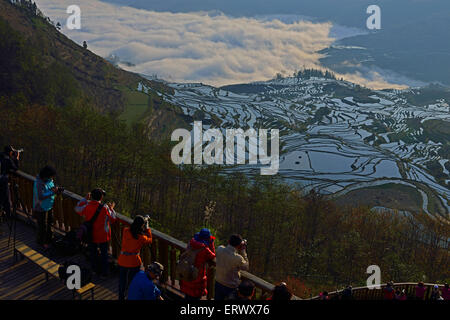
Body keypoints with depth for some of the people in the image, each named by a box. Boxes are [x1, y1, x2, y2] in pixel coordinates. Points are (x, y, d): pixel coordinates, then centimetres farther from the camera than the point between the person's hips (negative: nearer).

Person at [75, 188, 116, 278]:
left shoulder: (86, 206, -16)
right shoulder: (105, 208, -23)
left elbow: (77, 208, 7)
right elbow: (113, 219, -7)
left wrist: (85, 199, 12)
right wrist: (111, 209, 8)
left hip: (91, 236, 2)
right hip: (103, 236, -2)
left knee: (93, 253, 21)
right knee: (104, 254, 15)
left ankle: (95, 271, 36)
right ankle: (104, 274, 23)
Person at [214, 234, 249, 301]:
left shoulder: (219, 249, -14)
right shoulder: (237, 258, -29)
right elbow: (246, 267, -8)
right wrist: (243, 251, -9)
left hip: (218, 283, 5)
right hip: (231, 287, -5)